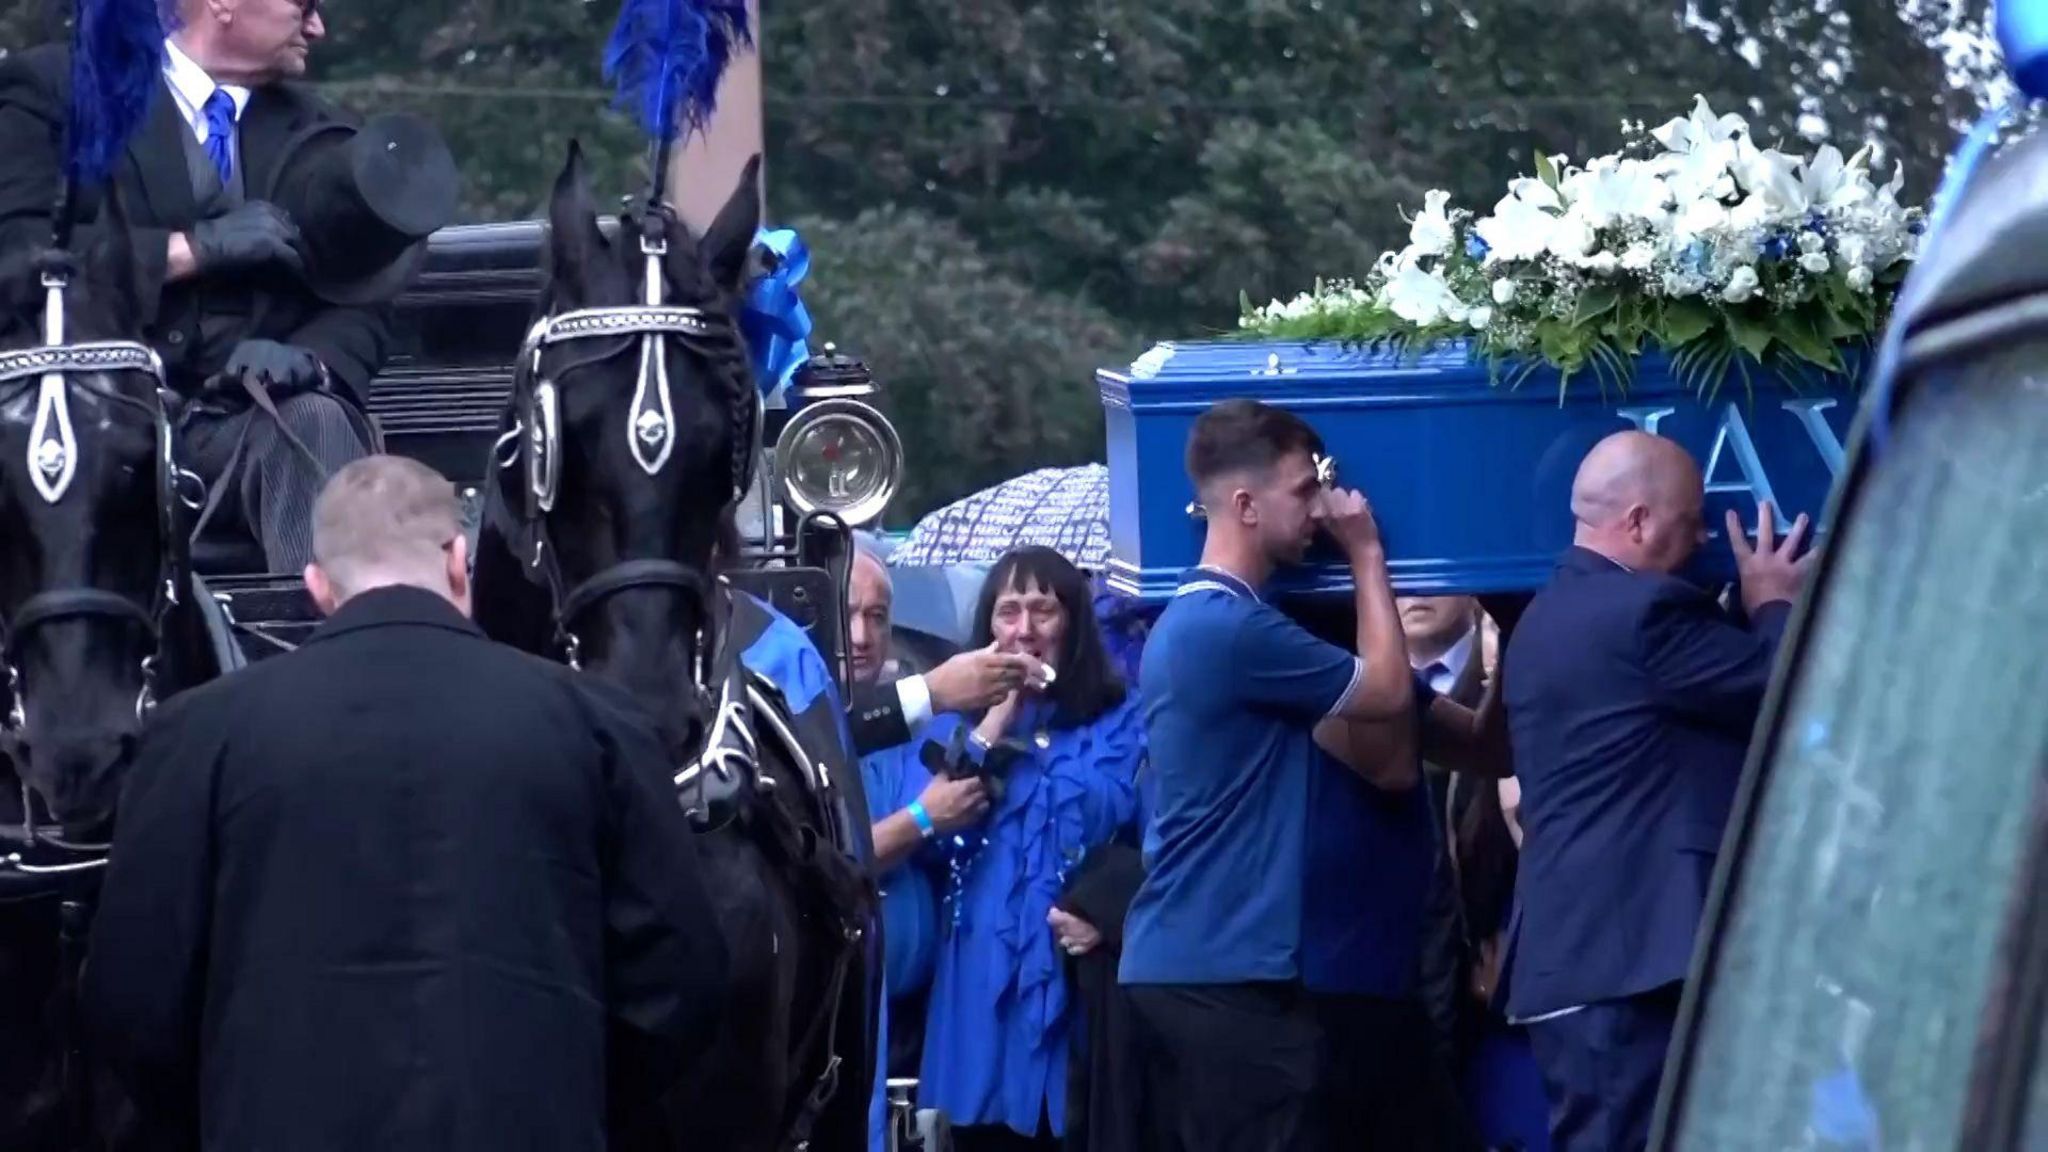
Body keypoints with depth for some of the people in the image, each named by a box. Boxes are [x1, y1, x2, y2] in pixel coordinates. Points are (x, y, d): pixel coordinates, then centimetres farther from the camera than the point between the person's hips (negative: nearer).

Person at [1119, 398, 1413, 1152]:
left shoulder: (1189, 622, 16)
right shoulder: (1236, 629, -16)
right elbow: (1387, 691, -5)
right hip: (1231, 968, -10)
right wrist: (1366, 553, 3)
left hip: (1171, 962, 10)